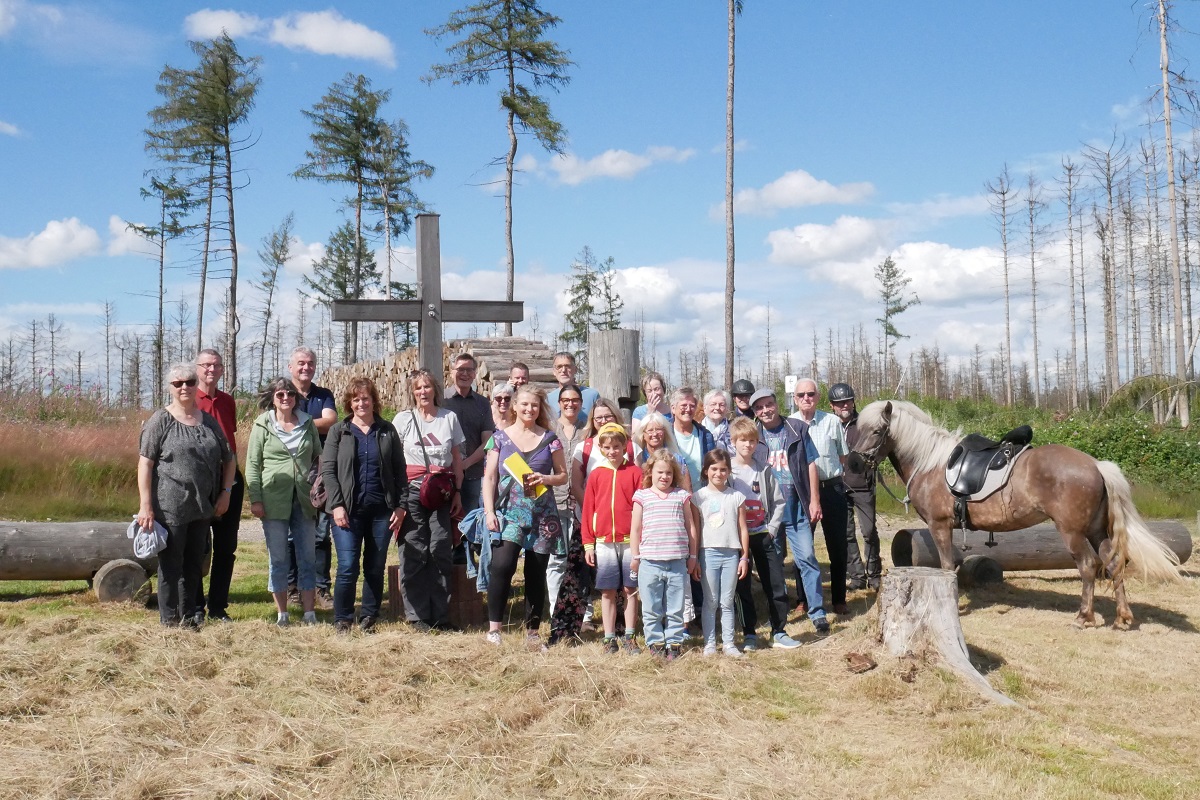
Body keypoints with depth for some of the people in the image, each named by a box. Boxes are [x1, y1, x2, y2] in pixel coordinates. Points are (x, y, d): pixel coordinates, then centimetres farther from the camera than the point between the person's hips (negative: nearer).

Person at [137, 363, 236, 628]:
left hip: (202, 507, 5)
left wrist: (226, 492, 9)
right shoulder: (160, 421, -4)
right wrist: (145, 506, -16)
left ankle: (189, 616, 23)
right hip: (170, 507, -5)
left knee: (194, 564, 13)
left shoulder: (208, 422, 11)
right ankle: (170, 619, 11)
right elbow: (145, 463, -9)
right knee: (171, 565, 1)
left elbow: (229, 459, 20)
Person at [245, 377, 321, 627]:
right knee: (277, 558, 4)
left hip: (304, 500, 2)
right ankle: (282, 613, 12)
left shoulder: (307, 423, 10)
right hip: (274, 500, -2)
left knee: (308, 557, 4)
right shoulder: (262, 426, 2)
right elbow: (252, 464, 1)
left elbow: (319, 457, 15)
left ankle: (309, 612, 10)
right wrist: (255, 500, -6)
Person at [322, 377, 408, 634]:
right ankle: (342, 619, 6)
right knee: (348, 567, -8)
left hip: (382, 510, 2)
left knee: (376, 568, 6)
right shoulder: (338, 431, 5)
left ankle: (368, 618, 17)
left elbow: (399, 470, 9)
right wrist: (336, 505, -10)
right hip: (349, 510, -2)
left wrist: (400, 505, 1)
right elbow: (327, 470, 0)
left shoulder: (387, 431, 9)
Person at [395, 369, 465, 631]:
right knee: (414, 553, -2)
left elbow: (457, 459, 12)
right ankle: (417, 615, 5)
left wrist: (457, 492, 6)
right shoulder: (403, 419, 5)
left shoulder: (449, 417, 9)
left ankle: (440, 615, 8)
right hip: (412, 490, -1)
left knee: (441, 551, -1)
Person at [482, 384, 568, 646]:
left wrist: (544, 478, -10)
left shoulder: (549, 439, 8)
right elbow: (489, 478, 5)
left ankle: (532, 631, 15)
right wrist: (489, 511, -5)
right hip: (509, 511, -1)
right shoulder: (500, 438, 6)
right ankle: (494, 627, -9)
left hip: (542, 515, 2)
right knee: (502, 564, -20)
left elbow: (563, 475, 11)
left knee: (536, 573, 4)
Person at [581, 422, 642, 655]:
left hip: (630, 540, -1)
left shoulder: (634, 472, 0)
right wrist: (588, 544, 3)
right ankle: (609, 638, 12)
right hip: (603, 542, 2)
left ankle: (629, 637, 14)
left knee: (630, 589, 5)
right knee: (607, 592, 5)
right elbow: (588, 510, 6)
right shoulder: (596, 475, 6)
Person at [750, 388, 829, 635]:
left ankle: (817, 612, 2)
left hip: (796, 506, -1)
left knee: (807, 557, -5)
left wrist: (814, 500, -1)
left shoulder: (797, 429, 3)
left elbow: (810, 464, 4)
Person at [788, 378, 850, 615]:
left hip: (831, 488, 0)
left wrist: (835, 475, 0)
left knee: (837, 546, 7)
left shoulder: (832, 421, 0)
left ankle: (839, 599, 19)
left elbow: (843, 456, 8)